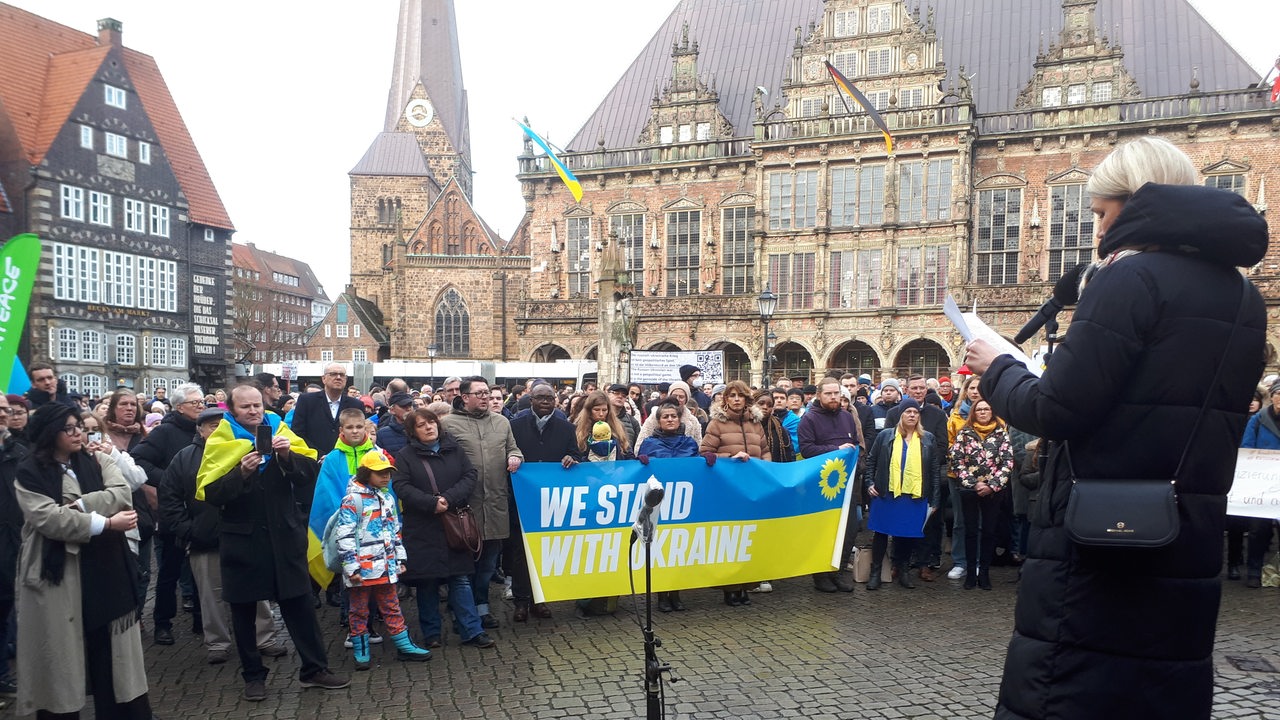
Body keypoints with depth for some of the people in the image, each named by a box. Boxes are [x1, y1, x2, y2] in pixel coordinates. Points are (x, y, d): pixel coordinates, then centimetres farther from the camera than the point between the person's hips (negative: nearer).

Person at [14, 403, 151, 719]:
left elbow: (121, 493, -7)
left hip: (104, 566, 3)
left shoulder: (96, 459, 8)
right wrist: (106, 522, -18)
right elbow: (49, 519, -16)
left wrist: (80, 506, -20)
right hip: (56, 572, -3)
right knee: (61, 650, 4)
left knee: (110, 646, 8)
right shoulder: (30, 472, -3)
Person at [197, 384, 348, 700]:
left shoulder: (280, 430, 3)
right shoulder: (220, 442, -2)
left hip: (284, 535, 1)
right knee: (244, 611, 10)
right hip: (242, 538, -1)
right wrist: (241, 472, -25)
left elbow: (309, 471, -4)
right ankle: (253, 676, 25)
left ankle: (314, 669, 17)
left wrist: (287, 455, -21)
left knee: (299, 604, 6)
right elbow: (209, 493, -11)